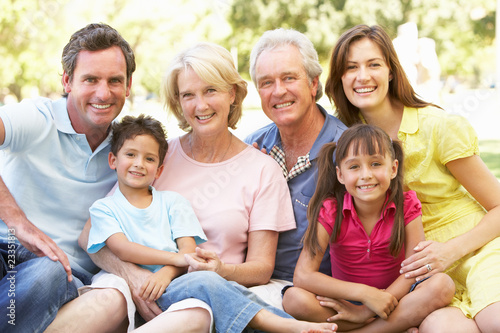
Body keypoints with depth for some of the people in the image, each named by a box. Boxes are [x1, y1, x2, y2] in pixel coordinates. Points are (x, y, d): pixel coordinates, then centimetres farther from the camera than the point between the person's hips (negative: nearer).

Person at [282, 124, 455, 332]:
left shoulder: (406, 206, -8)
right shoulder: (330, 211, -11)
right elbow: (303, 275, -20)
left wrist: (367, 311, -23)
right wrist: (365, 293, -28)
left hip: (395, 297, 1)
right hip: (345, 303, 0)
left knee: (442, 285, -28)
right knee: (293, 298, -29)